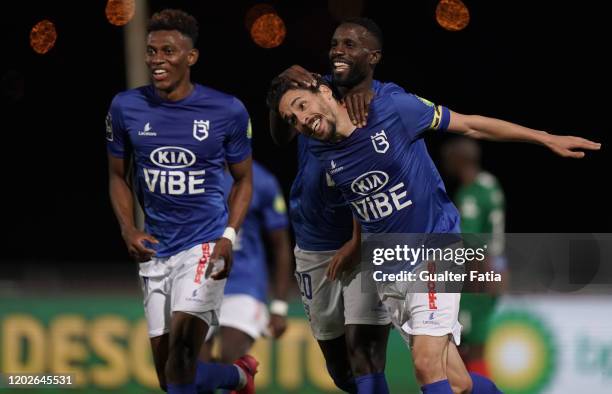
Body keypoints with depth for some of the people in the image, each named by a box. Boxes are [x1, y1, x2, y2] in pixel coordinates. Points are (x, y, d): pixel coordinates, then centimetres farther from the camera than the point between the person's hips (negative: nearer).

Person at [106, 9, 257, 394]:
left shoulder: (227, 111, -6)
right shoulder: (126, 108, -1)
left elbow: (243, 178, 6)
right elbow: (118, 175, 13)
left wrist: (229, 236, -9)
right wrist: (128, 230, -4)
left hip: (205, 244, -4)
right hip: (155, 248, 4)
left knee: (181, 349, -23)